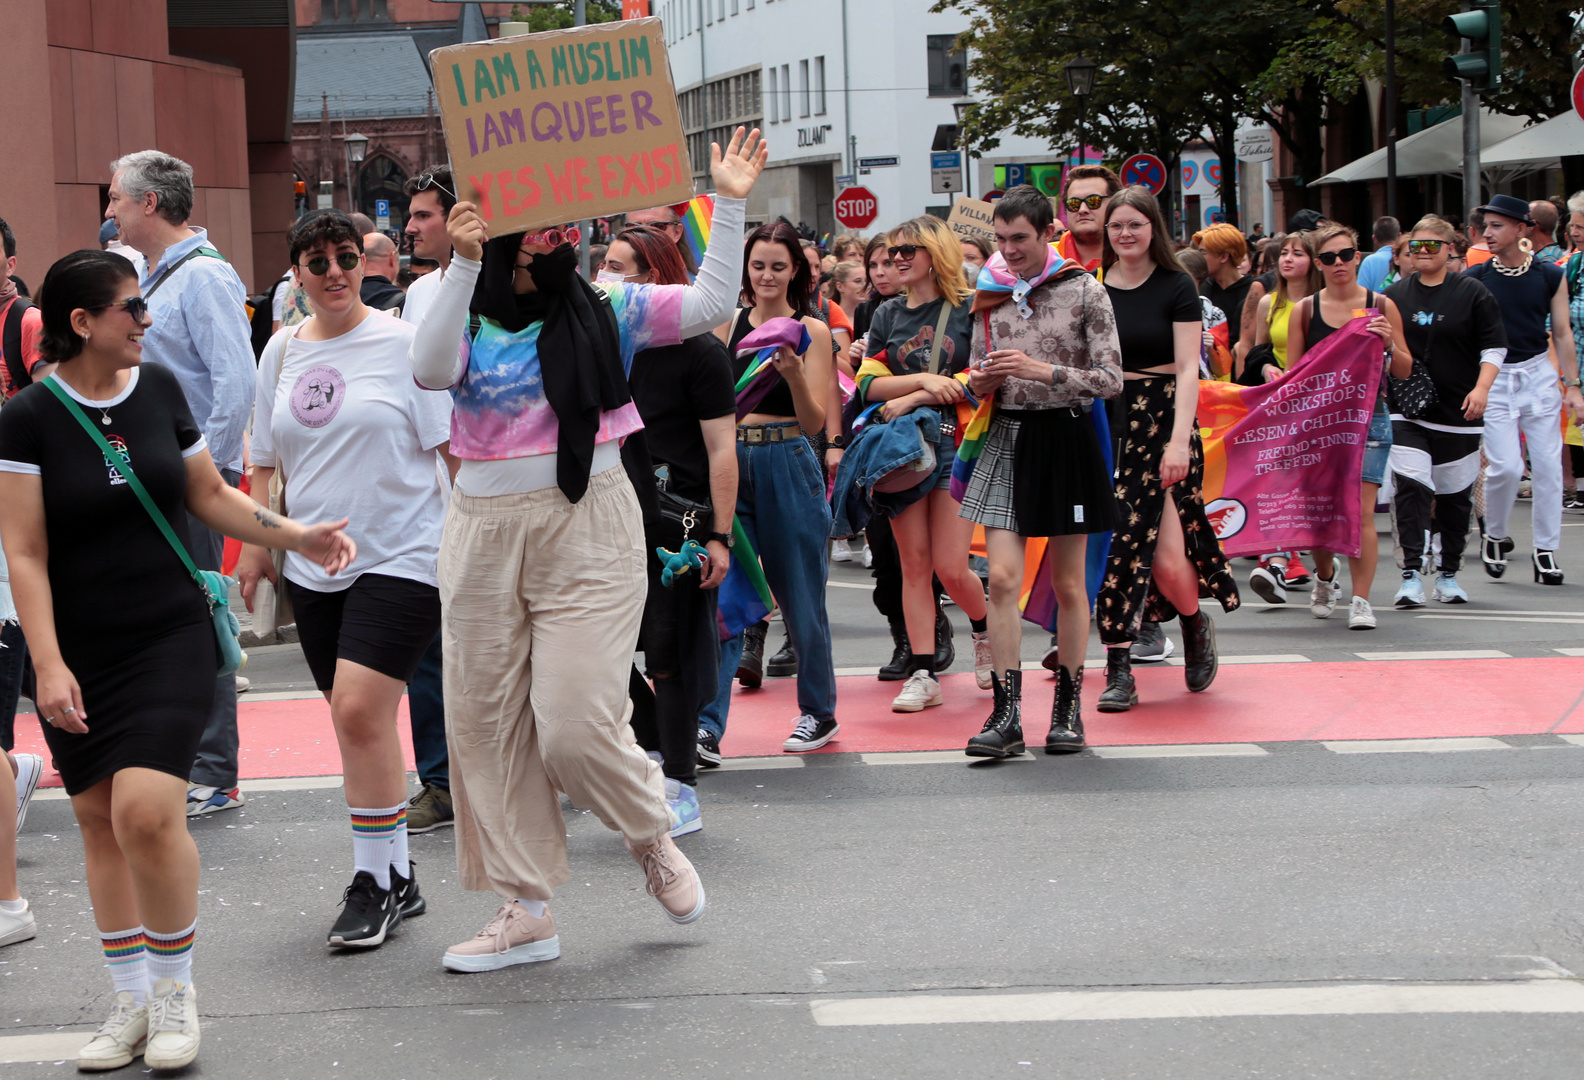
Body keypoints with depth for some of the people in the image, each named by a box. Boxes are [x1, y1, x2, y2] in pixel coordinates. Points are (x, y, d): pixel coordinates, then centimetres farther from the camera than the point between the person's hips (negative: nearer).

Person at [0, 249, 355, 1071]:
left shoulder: (158, 387, 3)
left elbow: (210, 496, 14)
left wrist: (298, 537, 5)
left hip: (170, 637, 0)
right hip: (79, 651, 0)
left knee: (145, 811, -16)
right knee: (98, 819, 6)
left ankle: (175, 987, 3)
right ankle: (131, 1002, 20)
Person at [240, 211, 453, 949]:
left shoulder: (403, 343, -5)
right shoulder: (282, 351, 11)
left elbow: (454, 446, -4)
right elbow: (266, 461, 19)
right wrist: (255, 541, 13)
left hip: (400, 555, -6)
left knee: (360, 711, -16)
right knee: (357, 722, 9)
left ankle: (373, 881, -5)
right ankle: (396, 877, 20)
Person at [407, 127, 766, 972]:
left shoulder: (605, 310, 5)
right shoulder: (470, 321, 4)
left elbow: (710, 304, -1)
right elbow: (430, 370, -17)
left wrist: (729, 204, -6)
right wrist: (463, 265, -21)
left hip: (588, 530, -2)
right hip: (486, 536, 2)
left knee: (576, 723, -10)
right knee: (485, 725, 5)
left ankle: (652, 836, 22)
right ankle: (524, 909, 16)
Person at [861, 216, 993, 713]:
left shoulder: (969, 309, 1)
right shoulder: (887, 316, 12)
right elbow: (869, 384, 4)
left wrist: (913, 400, -11)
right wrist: (924, 379, -11)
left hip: (955, 442, -3)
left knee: (951, 568, -8)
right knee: (914, 564, 0)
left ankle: (986, 630, 24)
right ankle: (921, 674, 3)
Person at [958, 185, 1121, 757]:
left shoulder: (1085, 292, -4)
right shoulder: (990, 293, 7)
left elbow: (1112, 380, -9)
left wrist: (1044, 371, -20)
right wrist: (979, 382, -6)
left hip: (1066, 437, -2)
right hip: (1007, 437, 3)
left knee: (1068, 582, 5)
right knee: (1002, 577, -9)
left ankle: (1068, 707, 17)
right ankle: (1006, 714, -8)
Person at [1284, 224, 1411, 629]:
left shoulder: (1381, 306, 4)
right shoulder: (1304, 311, 5)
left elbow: (1405, 371, 8)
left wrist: (1390, 345, -12)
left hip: (1368, 417, -1)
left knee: (1361, 512, -10)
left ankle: (1361, 601, -6)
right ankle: (1324, 578, 35)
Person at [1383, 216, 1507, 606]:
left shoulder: (1473, 293, 2)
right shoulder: (1395, 295, 9)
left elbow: (1494, 347, 1)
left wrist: (1481, 388, -13)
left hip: (1458, 413, -1)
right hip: (1406, 412, 1)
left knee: (1455, 494, 7)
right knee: (1410, 486, -15)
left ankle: (1448, 574, 20)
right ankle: (1411, 575, -16)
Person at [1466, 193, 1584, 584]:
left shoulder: (1550, 276, 2)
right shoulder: (1475, 278, -1)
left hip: (1540, 375, 1)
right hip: (1494, 378, -1)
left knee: (1548, 466, -1)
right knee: (1505, 466, -11)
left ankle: (1546, 551, 9)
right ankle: (1494, 535, 14)